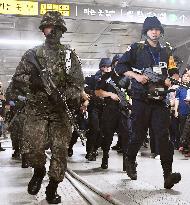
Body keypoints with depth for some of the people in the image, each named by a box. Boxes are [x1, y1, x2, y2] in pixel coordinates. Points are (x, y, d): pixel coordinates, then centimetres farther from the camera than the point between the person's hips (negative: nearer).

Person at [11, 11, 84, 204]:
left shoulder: (70, 55, 8)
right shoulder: (32, 54, 7)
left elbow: (78, 81, 4)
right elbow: (17, 79, 5)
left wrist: (71, 96, -15)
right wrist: (31, 80, -15)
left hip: (61, 110, 1)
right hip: (36, 109, 0)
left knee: (60, 148, -2)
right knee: (36, 146, -9)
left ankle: (52, 187, 14)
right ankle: (38, 172, 23)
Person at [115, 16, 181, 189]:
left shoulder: (166, 51, 15)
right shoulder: (137, 48, 3)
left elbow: (172, 70, 27)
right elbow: (120, 67, 2)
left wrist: (169, 80, 6)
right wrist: (136, 76, -11)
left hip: (160, 100, 3)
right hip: (141, 99, -2)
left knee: (163, 135, -7)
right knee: (139, 134, 5)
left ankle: (168, 174, -9)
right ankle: (130, 160, 31)